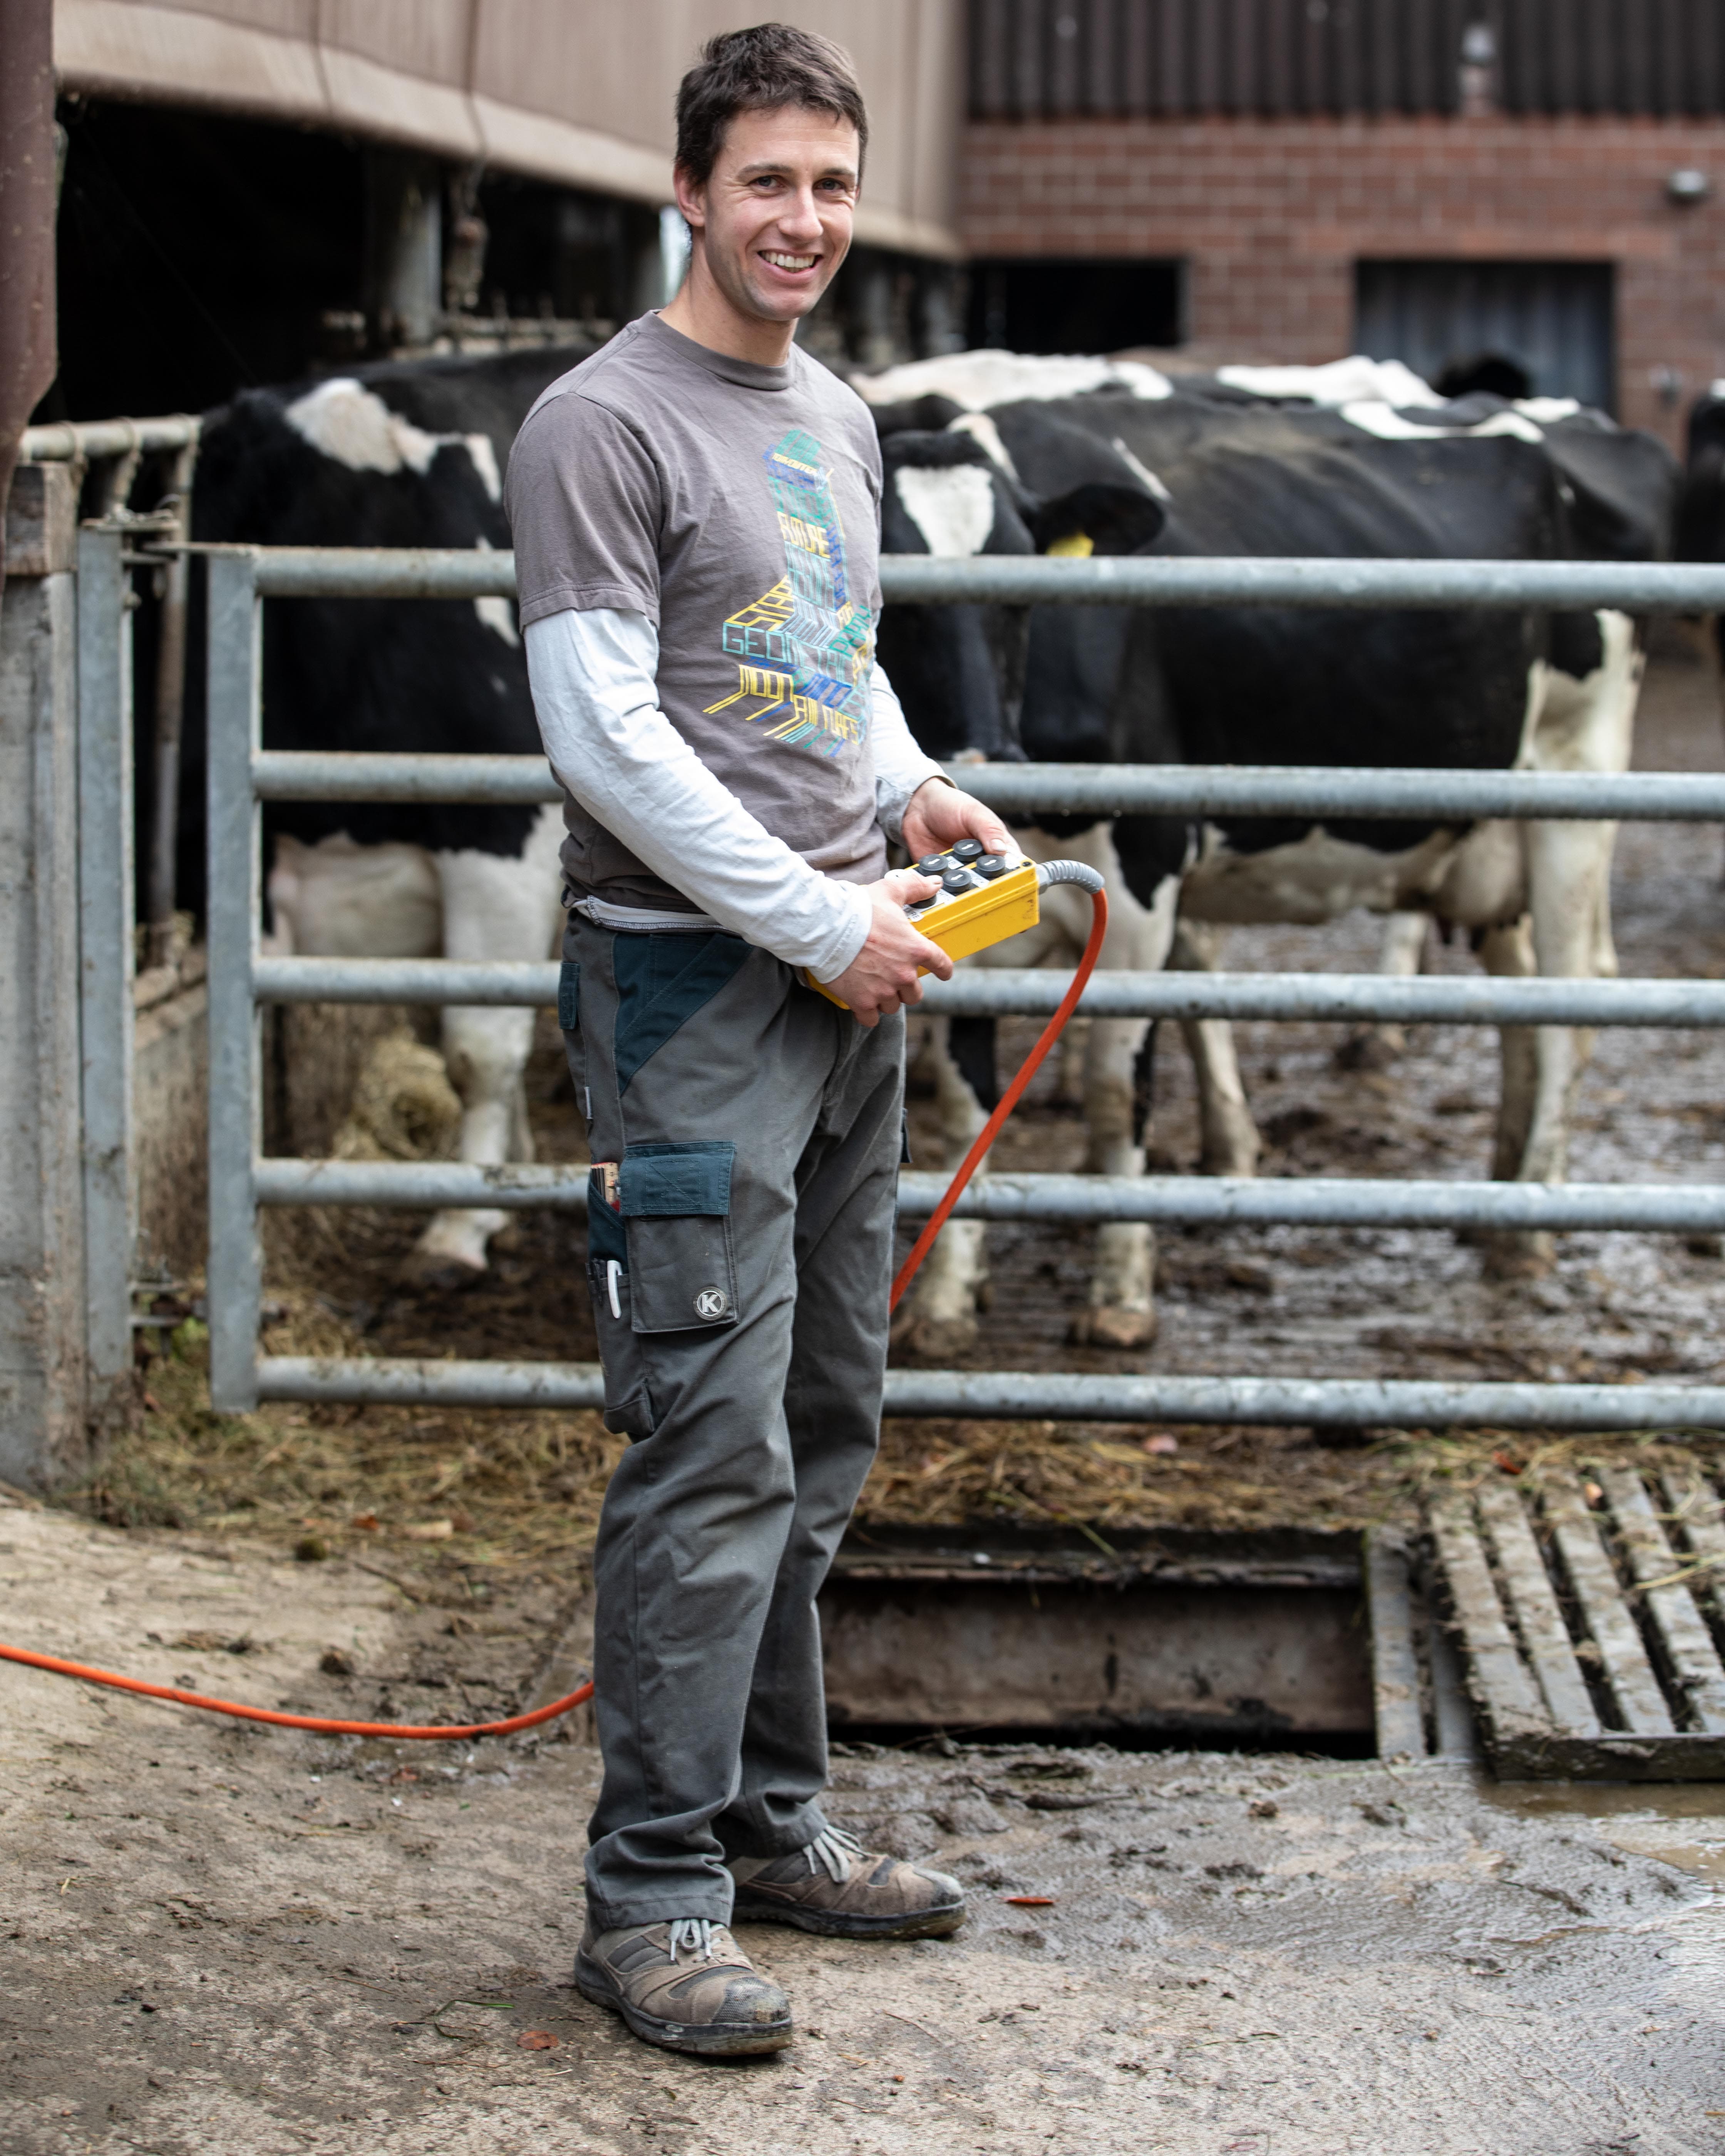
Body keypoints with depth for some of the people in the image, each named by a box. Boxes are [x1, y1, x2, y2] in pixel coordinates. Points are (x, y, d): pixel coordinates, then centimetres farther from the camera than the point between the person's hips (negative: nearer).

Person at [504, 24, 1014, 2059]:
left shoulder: (840, 420, 17)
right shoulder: (601, 425, -10)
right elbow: (607, 737, -16)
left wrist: (911, 788, 8)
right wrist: (821, 921, -15)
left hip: (846, 976, 9)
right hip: (689, 988, -9)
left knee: (820, 1435, 13)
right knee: (715, 1450, -11)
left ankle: (771, 1825, 23)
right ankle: (653, 1899, -5)